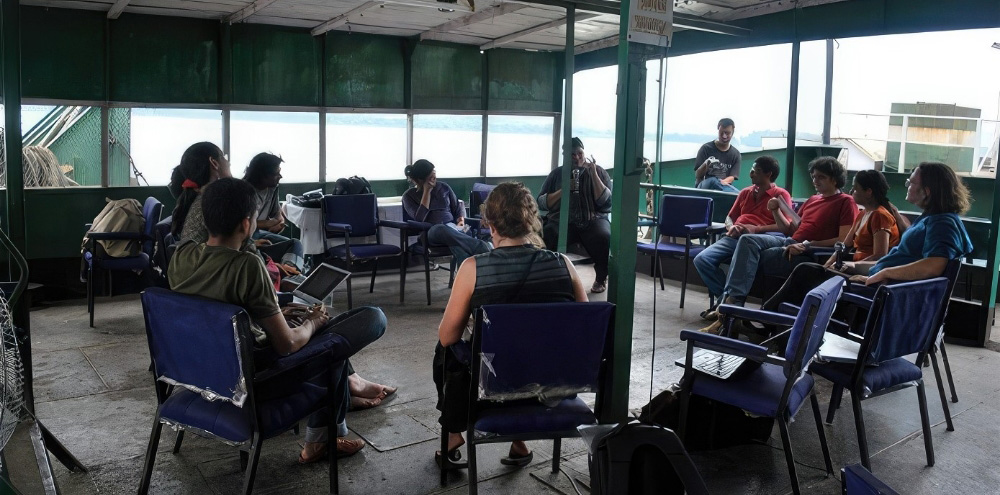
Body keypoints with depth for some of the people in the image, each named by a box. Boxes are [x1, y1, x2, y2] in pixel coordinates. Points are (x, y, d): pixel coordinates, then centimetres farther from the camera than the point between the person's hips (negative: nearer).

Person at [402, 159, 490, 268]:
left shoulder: (443, 187, 15)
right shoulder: (409, 195, 7)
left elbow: (458, 209, 20)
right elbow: (419, 218, -9)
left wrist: (461, 221, -4)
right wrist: (427, 191, -5)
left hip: (451, 227, 3)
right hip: (430, 232, -3)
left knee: (459, 246, -38)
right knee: (441, 229, -42)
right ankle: (480, 247, -52)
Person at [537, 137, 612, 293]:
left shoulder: (599, 172, 11)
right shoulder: (557, 174, 14)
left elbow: (605, 201, -3)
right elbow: (541, 203, 7)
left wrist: (594, 174, -10)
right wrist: (563, 190, -7)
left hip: (593, 219, 0)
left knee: (604, 237, -35)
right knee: (546, 236, -35)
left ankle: (601, 278, -8)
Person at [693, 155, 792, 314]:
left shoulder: (781, 195, 8)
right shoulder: (745, 192, 28)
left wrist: (755, 229, -16)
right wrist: (731, 227, 6)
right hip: (734, 237, 6)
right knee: (701, 259, -19)